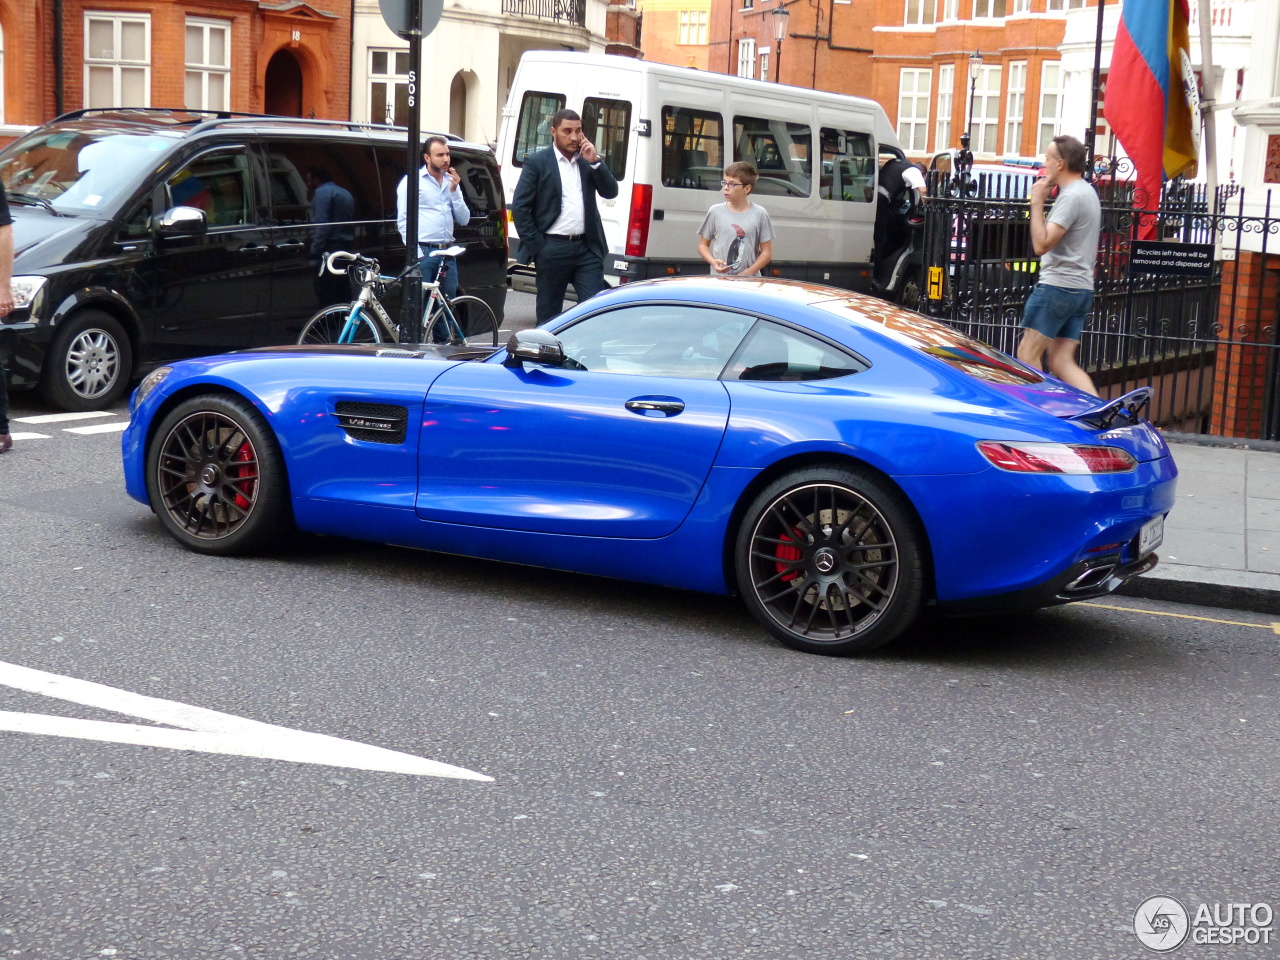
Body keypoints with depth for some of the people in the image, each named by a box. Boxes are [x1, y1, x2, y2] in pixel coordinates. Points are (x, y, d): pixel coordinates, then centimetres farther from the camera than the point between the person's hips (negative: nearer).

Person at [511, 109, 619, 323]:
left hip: (587, 248, 3)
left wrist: (594, 161, -7)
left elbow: (610, 192, 4)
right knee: (548, 313, 6)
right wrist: (536, 245, -8)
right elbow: (519, 207, -3)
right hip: (553, 249, -3)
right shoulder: (537, 162, 0)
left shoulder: (588, 160, 12)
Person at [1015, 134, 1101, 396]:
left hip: (1057, 286, -10)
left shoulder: (1072, 196, -14)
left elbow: (1041, 244, -20)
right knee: (1062, 362, 7)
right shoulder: (1088, 191, 19)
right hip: (1082, 289, 10)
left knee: (1028, 355, -4)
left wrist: (1037, 202, -14)